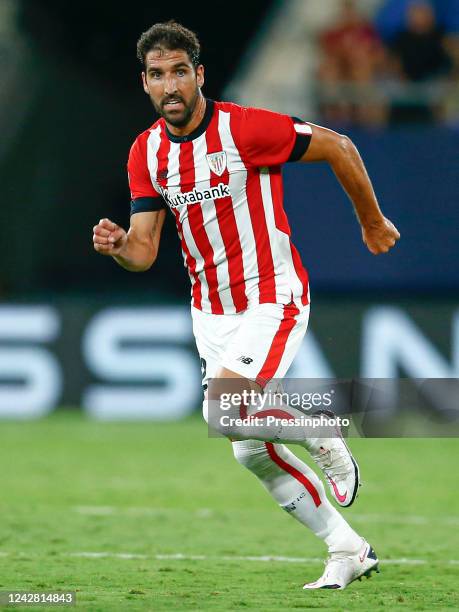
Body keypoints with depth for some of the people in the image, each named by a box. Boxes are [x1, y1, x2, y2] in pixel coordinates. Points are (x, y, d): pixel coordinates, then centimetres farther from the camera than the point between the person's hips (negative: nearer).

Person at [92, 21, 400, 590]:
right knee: (254, 452, 6)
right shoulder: (146, 152, 0)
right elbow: (144, 249, 0)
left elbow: (338, 147, -7)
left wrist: (372, 223, 3)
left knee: (226, 409, -28)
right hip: (211, 311, 6)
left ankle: (323, 438, 1)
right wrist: (118, 246, -24)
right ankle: (348, 550, 21)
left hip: (273, 298, -6)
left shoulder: (245, 128, -18)